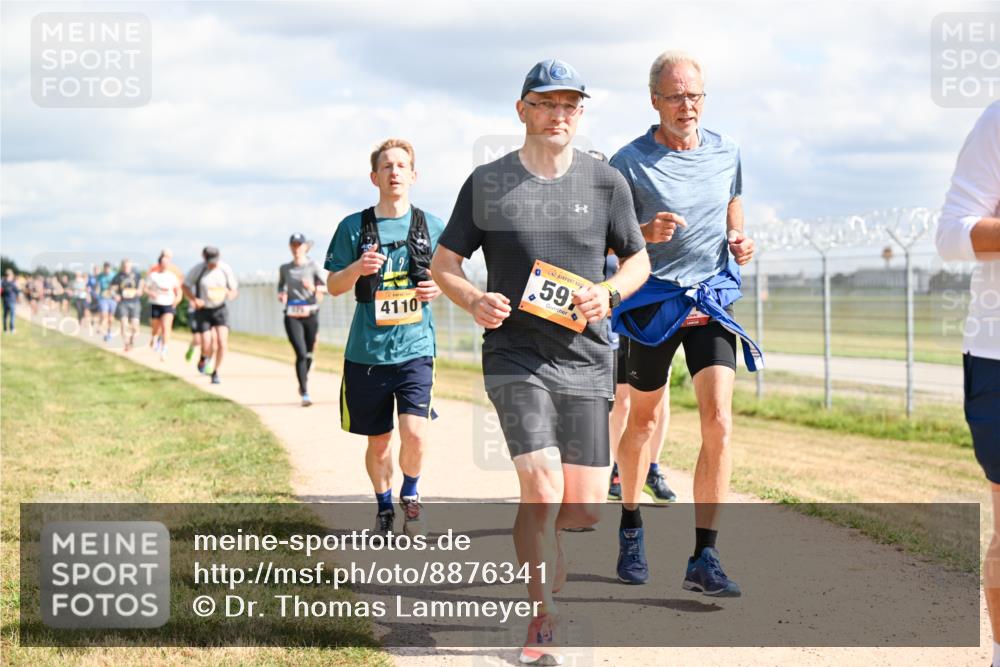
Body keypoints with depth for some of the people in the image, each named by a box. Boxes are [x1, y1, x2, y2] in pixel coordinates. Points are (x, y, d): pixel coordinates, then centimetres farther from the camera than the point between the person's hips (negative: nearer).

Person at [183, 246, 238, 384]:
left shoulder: (225, 269, -8)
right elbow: (185, 286, 1)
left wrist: (230, 294, -25)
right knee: (208, 347, -8)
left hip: (220, 310, 1)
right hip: (203, 311, -1)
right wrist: (194, 299, -17)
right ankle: (204, 357, 31)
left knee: (222, 342, -17)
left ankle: (215, 372, 3)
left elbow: (235, 291, 0)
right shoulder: (197, 269, -12)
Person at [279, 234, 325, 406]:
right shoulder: (284, 269, 7)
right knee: (301, 353, -13)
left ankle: (303, 384, 37)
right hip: (292, 316, 0)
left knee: (309, 354, 9)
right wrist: (281, 295, 1)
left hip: (310, 314, 0)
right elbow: (281, 286, 22)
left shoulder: (313, 266, 2)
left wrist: (313, 288, -19)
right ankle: (304, 394, -13)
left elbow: (322, 290, 1)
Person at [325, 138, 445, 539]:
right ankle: (384, 507, 33)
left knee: (414, 432, -15)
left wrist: (439, 287, -7)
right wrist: (357, 268, -16)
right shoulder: (354, 227, 2)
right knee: (378, 440, 10)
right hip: (367, 352, 1)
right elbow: (333, 286, 5)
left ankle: (410, 495, 13)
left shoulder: (431, 226, 4)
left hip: (415, 348, 0)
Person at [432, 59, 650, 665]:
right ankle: (544, 617, 0)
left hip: (587, 363, 2)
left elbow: (639, 260, 13)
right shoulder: (486, 183, 1)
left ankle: (549, 566, 33)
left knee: (584, 511, 1)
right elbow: (443, 263, 8)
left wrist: (609, 292, -9)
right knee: (543, 489, -17)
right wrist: (474, 300, -13)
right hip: (515, 357, -2)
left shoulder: (606, 181, 4)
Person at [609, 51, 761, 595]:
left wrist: (738, 242, -1)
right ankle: (631, 528, 36)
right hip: (653, 302, -2)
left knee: (718, 423, -12)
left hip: (711, 301, 2)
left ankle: (704, 560, -10)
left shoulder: (726, 153, 5)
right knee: (644, 420, 12)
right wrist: (647, 234, -23)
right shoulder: (629, 163, -7)